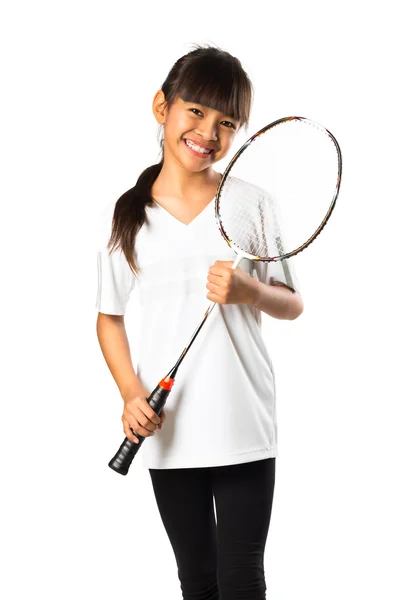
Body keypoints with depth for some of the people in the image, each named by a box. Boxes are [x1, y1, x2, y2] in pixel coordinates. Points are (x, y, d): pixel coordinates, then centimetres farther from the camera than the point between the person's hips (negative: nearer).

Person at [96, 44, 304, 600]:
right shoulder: (129, 214, 2)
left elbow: (292, 303, 5)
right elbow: (110, 316, 8)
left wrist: (248, 290, -16)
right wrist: (132, 395, -6)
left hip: (244, 427, -1)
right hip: (168, 429, 2)